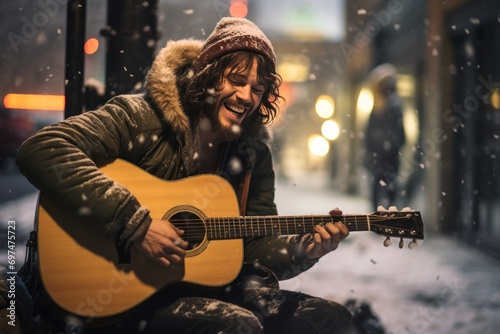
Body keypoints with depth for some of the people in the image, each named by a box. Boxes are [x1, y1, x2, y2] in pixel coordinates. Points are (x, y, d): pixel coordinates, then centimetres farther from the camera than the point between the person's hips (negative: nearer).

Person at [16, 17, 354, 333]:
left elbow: (256, 248, 7)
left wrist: (307, 249, -15)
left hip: (210, 288, 6)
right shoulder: (141, 117, -12)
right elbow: (40, 150, -26)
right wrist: (136, 224, -28)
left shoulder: (253, 154, 5)